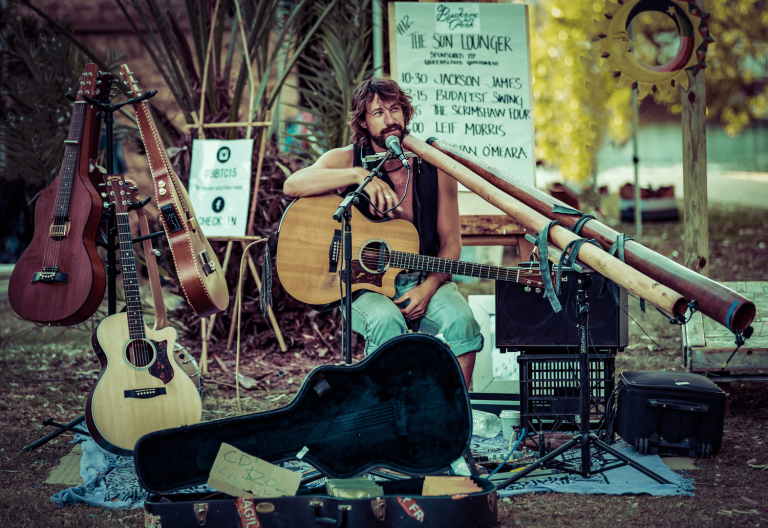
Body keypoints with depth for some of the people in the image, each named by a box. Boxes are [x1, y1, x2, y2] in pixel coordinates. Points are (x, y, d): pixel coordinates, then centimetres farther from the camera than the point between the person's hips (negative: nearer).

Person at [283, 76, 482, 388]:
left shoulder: (434, 166, 1)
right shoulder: (346, 159, -3)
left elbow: (450, 244, 4)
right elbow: (292, 186, -23)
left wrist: (427, 288, -14)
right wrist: (360, 175, -31)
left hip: (424, 281, 2)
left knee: (461, 320, -27)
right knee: (386, 320, -34)